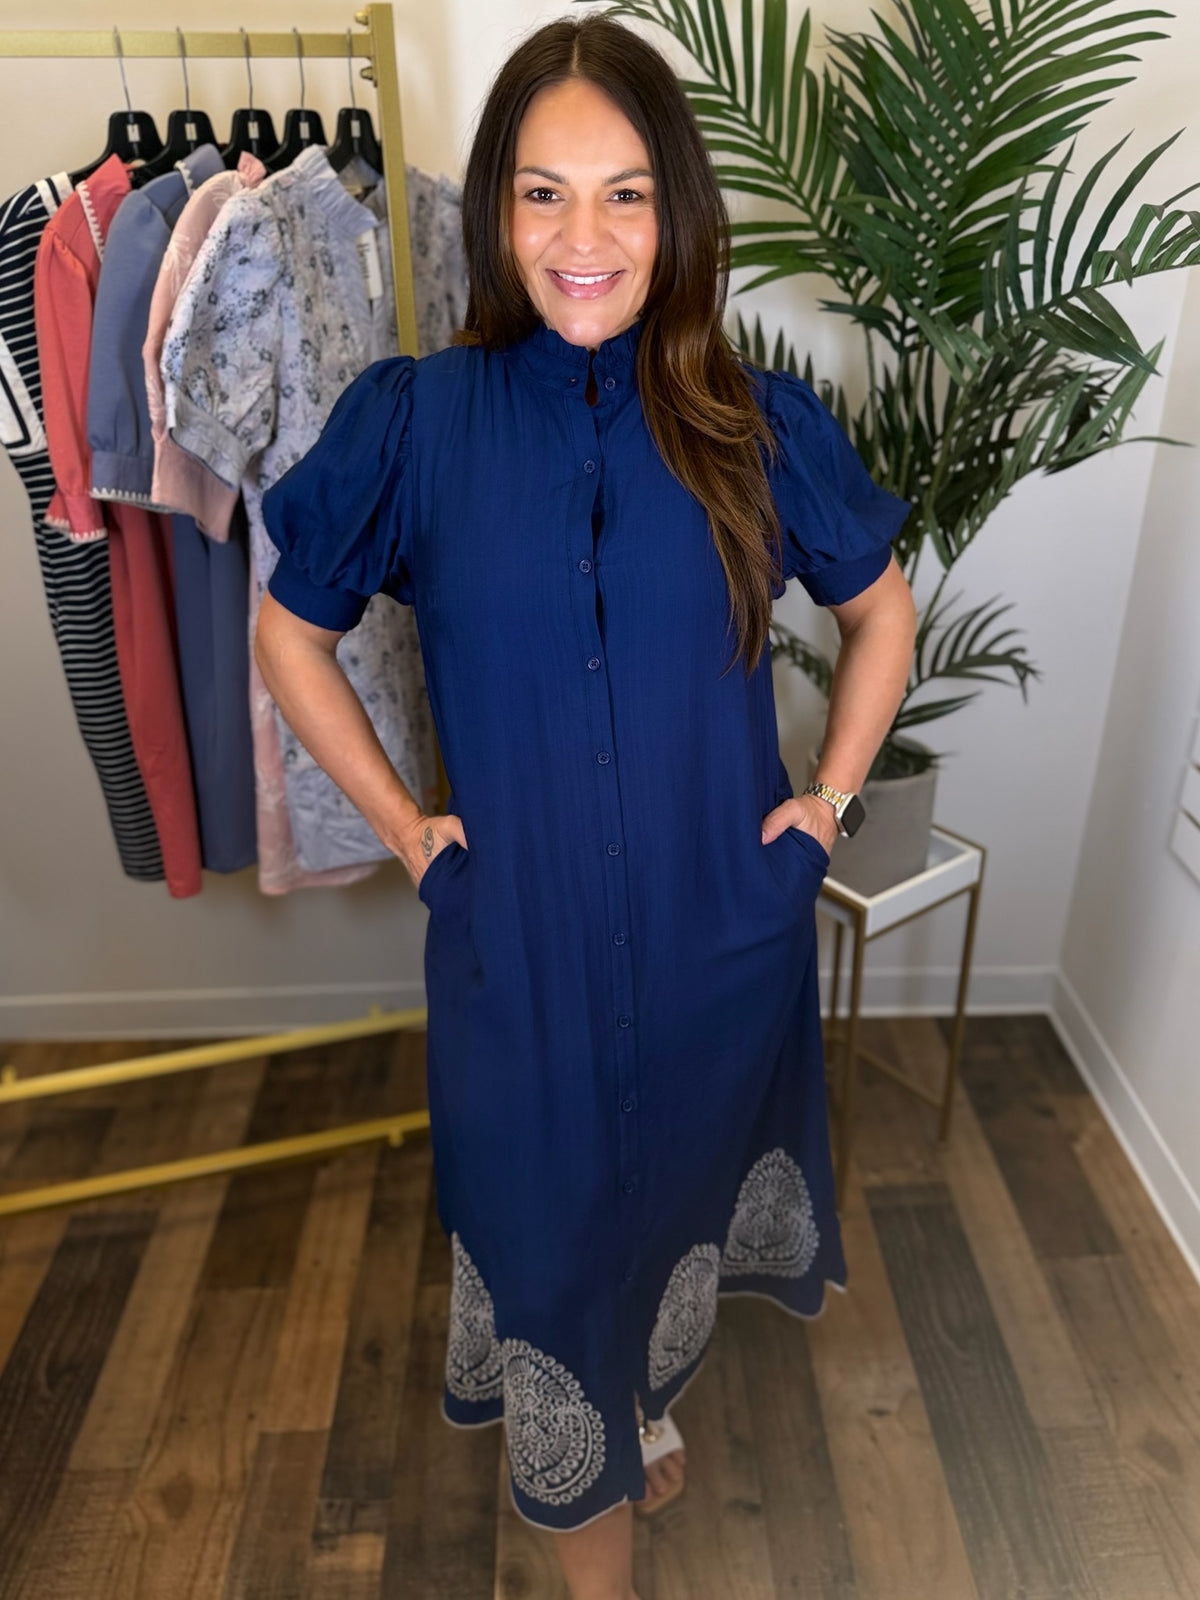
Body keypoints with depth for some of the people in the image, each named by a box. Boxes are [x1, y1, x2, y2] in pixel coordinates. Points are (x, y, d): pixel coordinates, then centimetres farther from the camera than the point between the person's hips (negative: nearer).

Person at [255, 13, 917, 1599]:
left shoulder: (761, 425, -5)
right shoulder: (414, 419, -8)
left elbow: (882, 611, 10)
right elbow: (291, 633, 4)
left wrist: (828, 796, 1)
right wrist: (402, 823, -2)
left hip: (720, 923, 2)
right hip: (519, 935, -1)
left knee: (682, 1181, 24)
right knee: (550, 1217, 15)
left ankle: (647, 1402, 60)